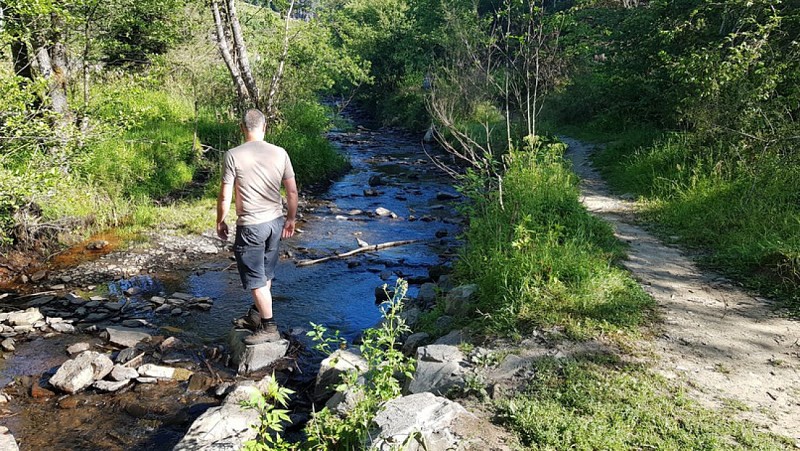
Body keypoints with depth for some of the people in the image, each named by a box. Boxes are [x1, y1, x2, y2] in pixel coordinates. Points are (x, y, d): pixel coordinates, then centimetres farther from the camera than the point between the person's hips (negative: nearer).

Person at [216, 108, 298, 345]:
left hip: (251, 225, -5)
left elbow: (225, 195, -10)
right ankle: (256, 315, 36)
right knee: (265, 273, 20)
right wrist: (291, 219, 14)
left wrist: (220, 221, 5)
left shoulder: (233, 155, -12)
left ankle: (269, 327, 13)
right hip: (276, 221, 5)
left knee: (256, 278, 6)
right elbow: (292, 191, 2)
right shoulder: (280, 153, -2)